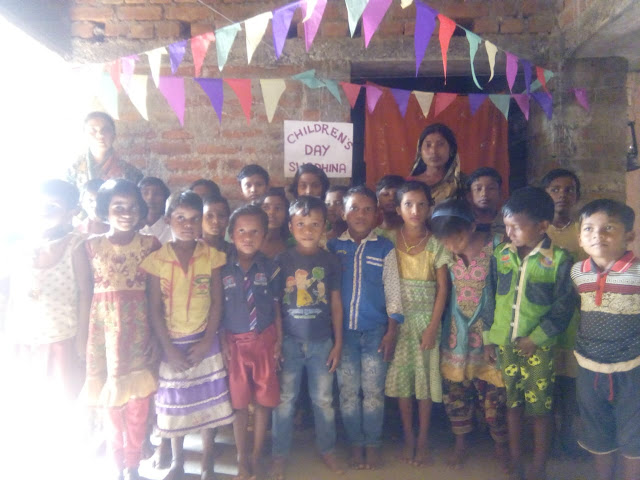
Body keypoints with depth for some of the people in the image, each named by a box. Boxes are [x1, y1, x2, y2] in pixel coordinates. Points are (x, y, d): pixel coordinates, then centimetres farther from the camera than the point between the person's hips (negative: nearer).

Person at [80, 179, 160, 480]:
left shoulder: (149, 244, 0)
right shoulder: (92, 245, 2)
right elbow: (86, 293, 3)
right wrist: (82, 335, 1)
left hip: (138, 328, -1)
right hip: (104, 328, 1)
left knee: (138, 401, 4)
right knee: (110, 400, 11)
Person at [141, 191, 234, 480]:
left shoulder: (211, 256, -5)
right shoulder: (157, 260, -7)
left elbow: (217, 302, -4)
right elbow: (155, 310, -5)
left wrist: (207, 341, -11)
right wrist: (169, 348, -10)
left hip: (204, 342, 0)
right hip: (172, 343, 0)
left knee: (208, 400, 8)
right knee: (174, 403, 12)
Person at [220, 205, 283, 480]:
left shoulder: (270, 268, -1)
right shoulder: (223, 269, -5)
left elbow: (276, 307, 2)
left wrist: (279, 341, -1)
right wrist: (222, 343, -7)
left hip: (264, 340, 1)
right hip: (234, 341, -1)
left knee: (263, 399, 10)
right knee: (238, 401, 10)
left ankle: (256, 456, 28)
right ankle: (242, 457, 27)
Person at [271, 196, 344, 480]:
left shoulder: (330, 261, -1)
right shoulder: (282, 261, -4)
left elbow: (335, 303, 4)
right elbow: (274, 304, -1)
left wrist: (338, 342, 4)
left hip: (322, 341, 1)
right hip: (289, 340, -1)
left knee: (323, 400, 12)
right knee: (284, 400, 10)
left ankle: (327, 450, 32)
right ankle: (280, 455, 27)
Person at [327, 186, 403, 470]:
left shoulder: (385, 248, 1)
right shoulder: (333, 246, 3)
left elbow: (392, 291, 1)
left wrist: (392, 332, -4)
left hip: (375, 331, -1)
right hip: (342, 330, 1)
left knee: (373, 390, 5)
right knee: (347, 390, 9)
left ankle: (372, 444, 22)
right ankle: (355, 444, 25)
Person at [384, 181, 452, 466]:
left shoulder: (436, 244, -4)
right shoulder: (389, 240, -3)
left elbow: (442, 288, -3)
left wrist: (433, 327, -8)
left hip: (426, 319, 0)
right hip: (397, 319, 1)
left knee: (425, 378, 6)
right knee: (401, 377, 8)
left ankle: (423, 440, 21)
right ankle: (408, 438, 24)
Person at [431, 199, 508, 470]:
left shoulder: (496, 245, -16)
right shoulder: (445, 252, -8)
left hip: (487, 329, -2)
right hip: (456, 330, 3)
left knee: (493, 389, 7)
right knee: (455, 388, 12)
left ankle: (501, 444, 31)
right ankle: (460, 443, 33)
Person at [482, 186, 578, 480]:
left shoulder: (559, 259, -12)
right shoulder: (501, 254, -1)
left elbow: (563, 307, -10)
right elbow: (490, 298, 5)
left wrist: (536, 338, -13)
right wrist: (488, 339, 5)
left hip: (538, 347, -3)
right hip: (503, 343, 4)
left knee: (540, 408, 8)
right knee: (512, 403, 16)